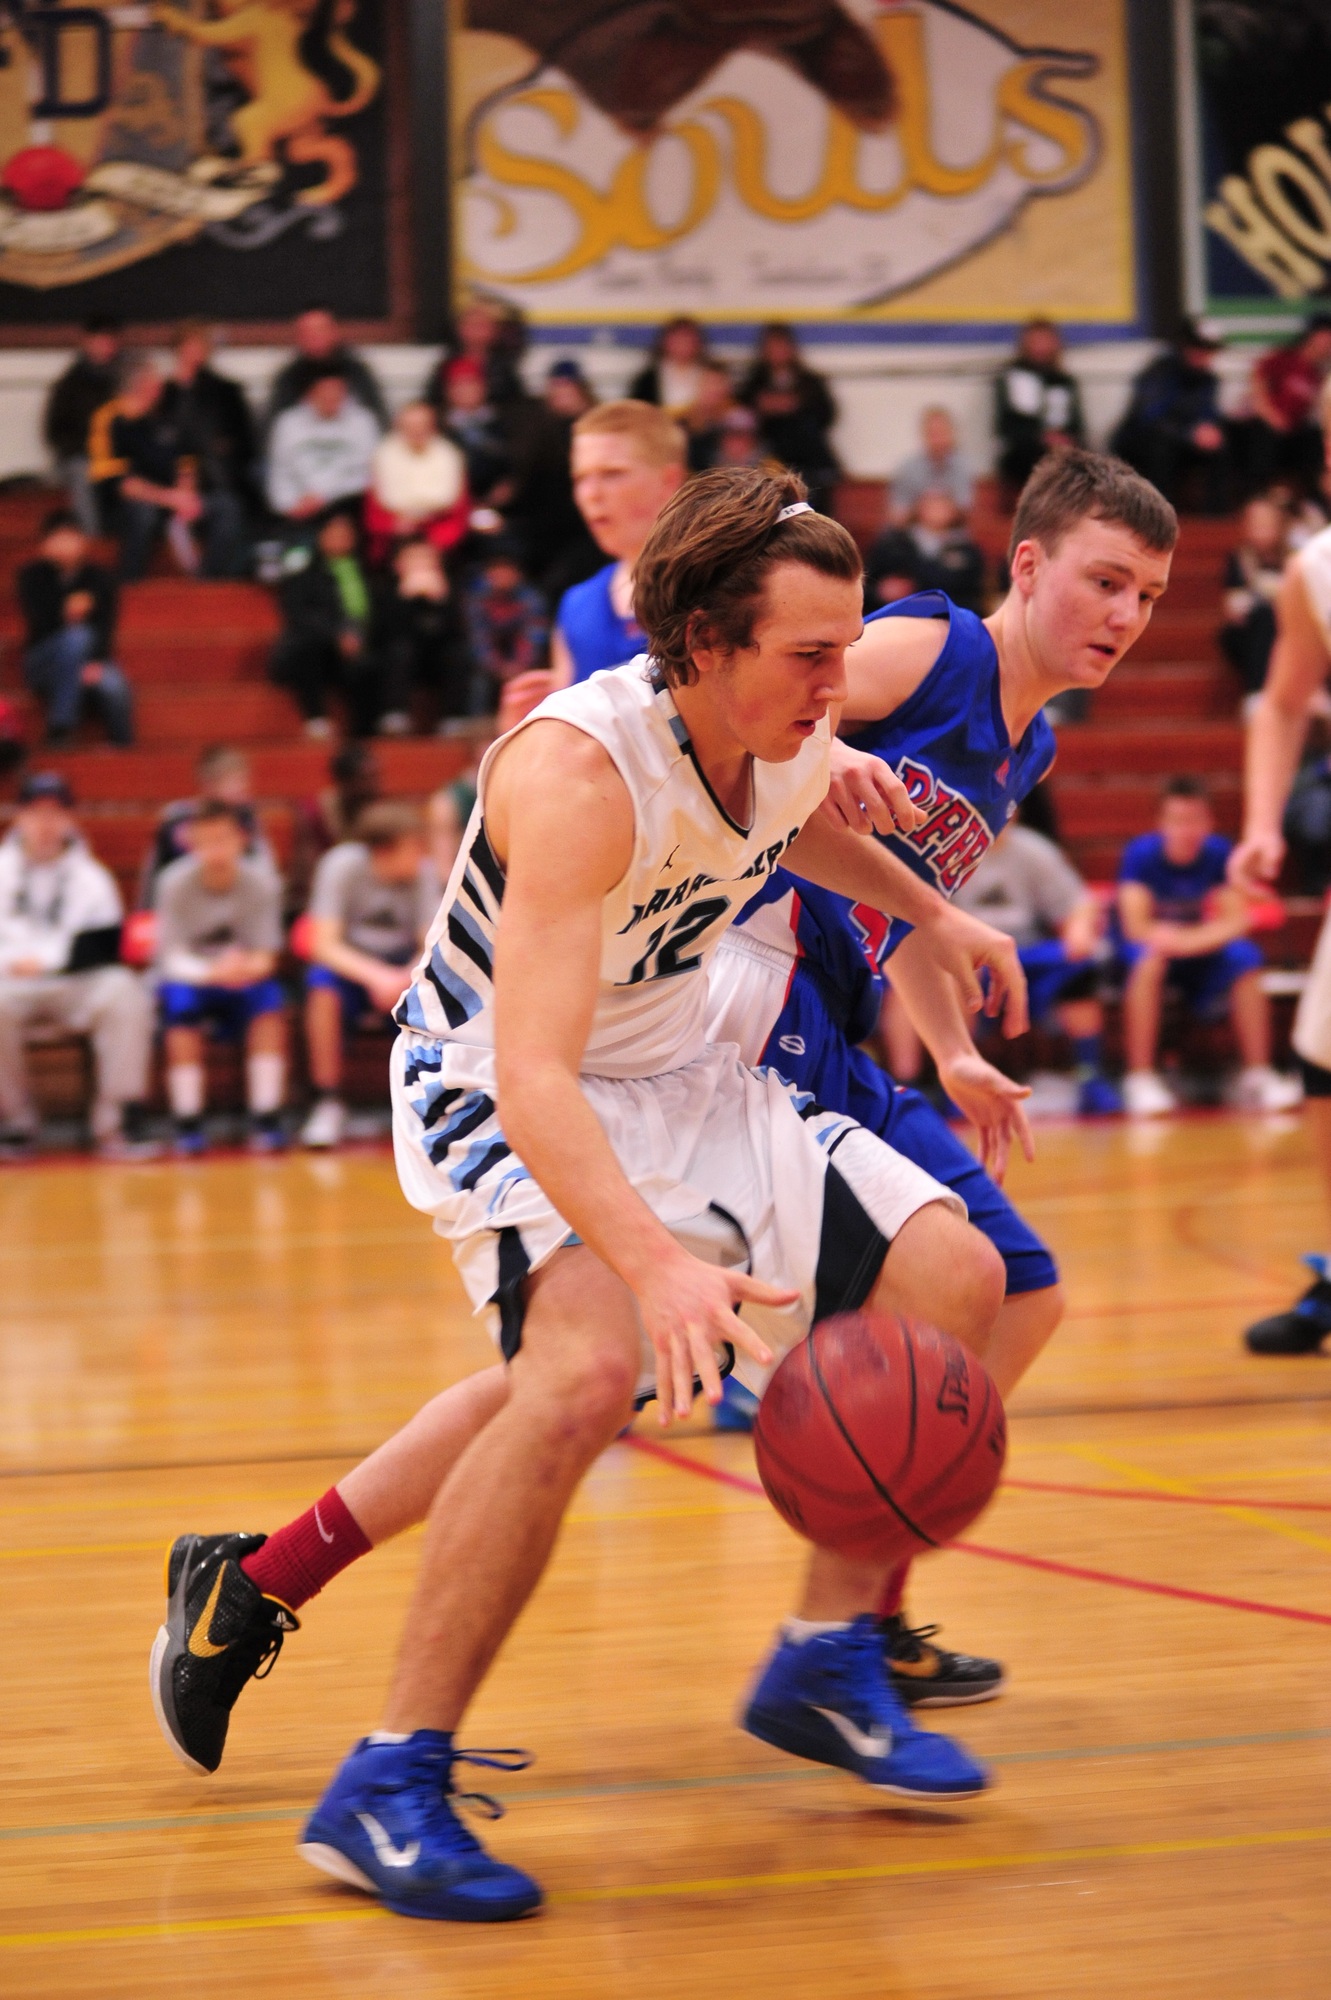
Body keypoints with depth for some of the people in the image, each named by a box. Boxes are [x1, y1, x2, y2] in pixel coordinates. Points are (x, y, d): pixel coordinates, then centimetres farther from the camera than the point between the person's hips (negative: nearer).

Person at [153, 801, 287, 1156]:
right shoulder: (175, 883, -16)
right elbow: (172, 958, -17)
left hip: (244, 981, 1)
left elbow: (265, 957, -13)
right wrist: (212, 972, -38)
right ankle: (188, 1126, -26)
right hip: (189, 977, -1)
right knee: (180, 1001, -34)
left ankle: (266, 1122, -27)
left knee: (269, 999, -31)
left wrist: (249, 967, -38)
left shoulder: (262, 883, -13)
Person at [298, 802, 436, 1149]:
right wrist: (376, 976, -34)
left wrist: (408, 977, -33)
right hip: (350, 968, -2)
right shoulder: (342, 865, -17)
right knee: (323, 986, -36)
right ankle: (329, 1104, -23)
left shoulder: (422, 873, -10)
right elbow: (325, 945, -19)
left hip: (401, 972, 2)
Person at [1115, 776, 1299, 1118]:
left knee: (1244, 956, -25)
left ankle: (1256, 1075, -20)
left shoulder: (1220, 852, -10)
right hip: (1140, 949, -3)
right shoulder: (1141, 853, -19)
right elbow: (1135, 928, -24)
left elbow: (1237, 921, -13)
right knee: (1150, 957, -37)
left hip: (1198, 953, 3)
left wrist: (1192, 940, -33)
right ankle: (1141, 1080, -34)